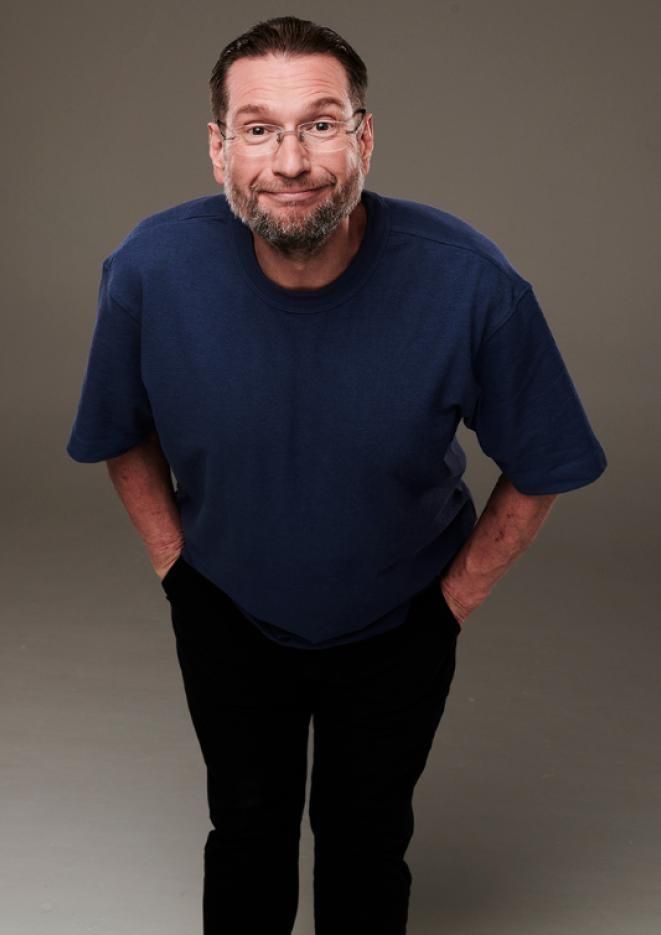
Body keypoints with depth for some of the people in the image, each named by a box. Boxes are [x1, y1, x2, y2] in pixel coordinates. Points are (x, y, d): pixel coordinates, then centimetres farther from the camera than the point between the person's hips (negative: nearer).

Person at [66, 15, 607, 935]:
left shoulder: (472, 283, -30)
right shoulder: (150, 271, -25)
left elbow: (540, 468, -13)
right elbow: (124, 432, -4)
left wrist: (462, 591, -9)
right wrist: (170, 553, -5)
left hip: (397, 628, -1)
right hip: (227, 617, 1)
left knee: (367, 835, 22)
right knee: (247, 827, 23)